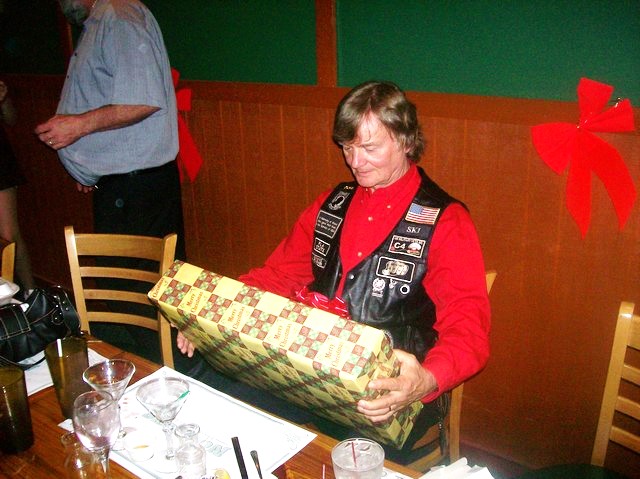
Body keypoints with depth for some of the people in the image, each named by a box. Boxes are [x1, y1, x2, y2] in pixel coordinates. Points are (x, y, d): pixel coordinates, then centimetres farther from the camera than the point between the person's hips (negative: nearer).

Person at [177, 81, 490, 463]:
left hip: (388, 391, -5)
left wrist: (426, 381, -35)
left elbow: (468, 327, -14)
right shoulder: (332, 204, 13)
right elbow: (278, 275, 14)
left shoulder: (445, 221, -6)